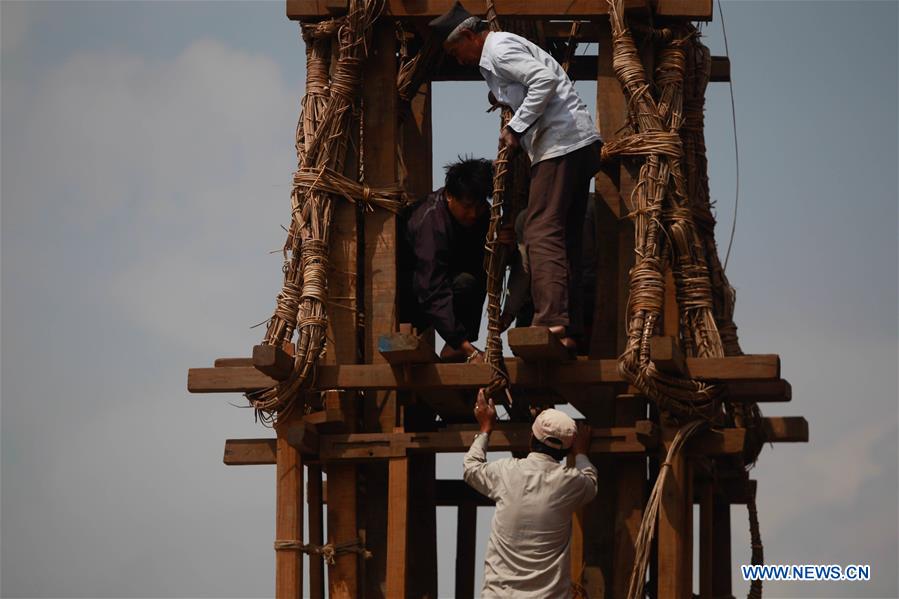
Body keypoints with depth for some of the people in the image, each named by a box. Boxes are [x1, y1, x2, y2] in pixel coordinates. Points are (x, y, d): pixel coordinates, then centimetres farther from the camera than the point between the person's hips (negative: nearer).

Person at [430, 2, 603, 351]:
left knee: (541, 233, -15)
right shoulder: (509, 46, 24)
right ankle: (571, 329, 9)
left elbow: (545, 80, -20)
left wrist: (516, 128, -15)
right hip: (580, 143, 10)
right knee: (565, 237, 10)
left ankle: (552, 321, -26)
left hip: (560, 145, -10)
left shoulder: (498, 49, -7)